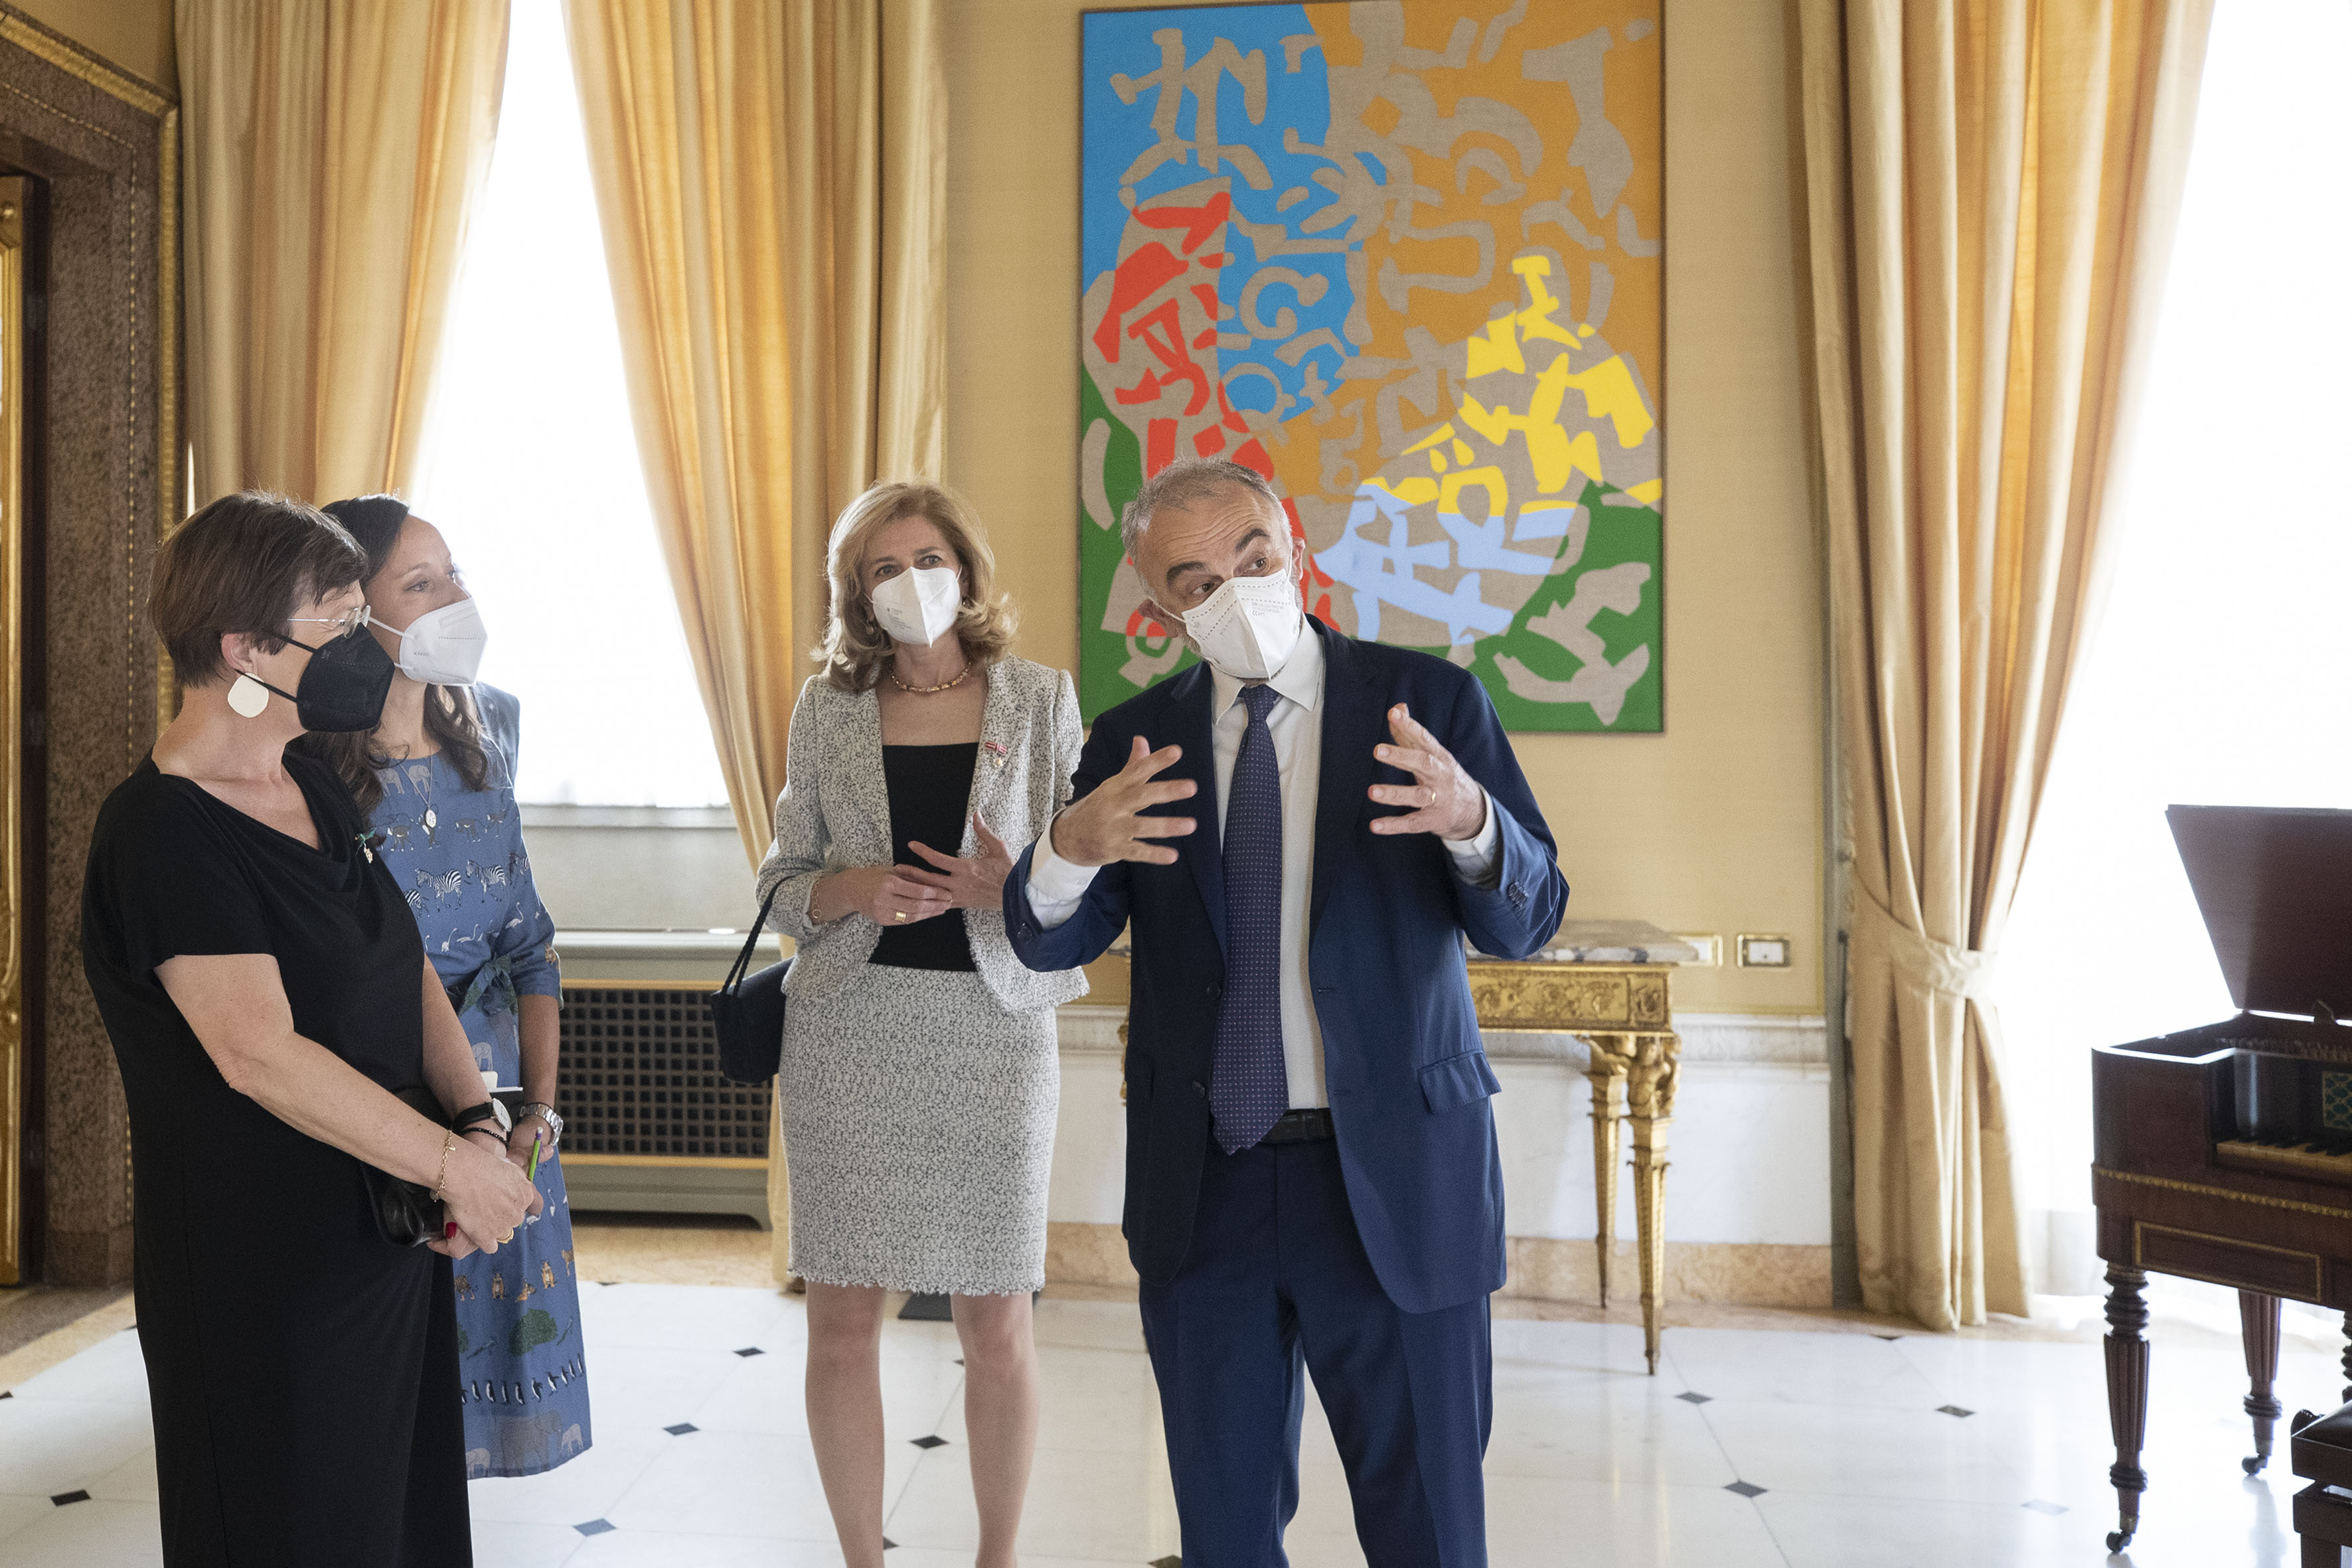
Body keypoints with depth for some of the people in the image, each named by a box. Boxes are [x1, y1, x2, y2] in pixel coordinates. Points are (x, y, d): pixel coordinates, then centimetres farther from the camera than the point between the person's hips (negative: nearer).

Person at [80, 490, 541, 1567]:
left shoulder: (316, 793, 8)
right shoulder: (163, 829, -18)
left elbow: (408, 971, 8)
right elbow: (262, 1054, -26)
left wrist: (479, 1123, -7)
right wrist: (455, 1163, -21)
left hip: (390, 1235, 8)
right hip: (263, 1268, -8)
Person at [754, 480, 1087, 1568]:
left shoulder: (1040, 700, 5)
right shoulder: (827, 708, 8)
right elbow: (781, 879, 10)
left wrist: (1015, 887, -15)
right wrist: (850, 889, -11)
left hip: (993, 1022, -1)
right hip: (848, 1029, 1)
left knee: (996, 1324, 5)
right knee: (842, 1317, 6)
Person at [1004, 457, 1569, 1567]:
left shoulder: (1427, 703, -3)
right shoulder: (1132, 741, 4)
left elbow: (1526, 923, -7)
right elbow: (1048, 944, 0)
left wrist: (1470, 821, -29)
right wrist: (1072, 849, -23)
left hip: (1394, 1178, -2)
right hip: (1202, 1186, 3)